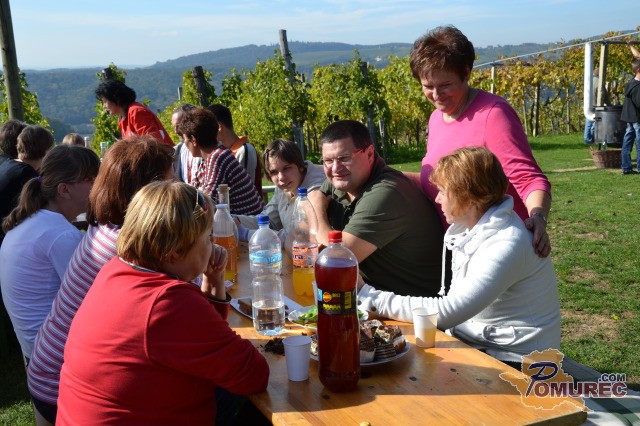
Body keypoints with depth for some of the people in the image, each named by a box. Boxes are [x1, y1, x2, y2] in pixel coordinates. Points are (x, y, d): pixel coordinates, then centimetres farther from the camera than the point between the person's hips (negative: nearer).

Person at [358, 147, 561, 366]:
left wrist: (371, 296, -26)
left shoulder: (506, 245, -25)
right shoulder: (472, 227, 4)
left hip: (511, 361, -7)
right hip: (474, 343, 7)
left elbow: (448, 312, -30)